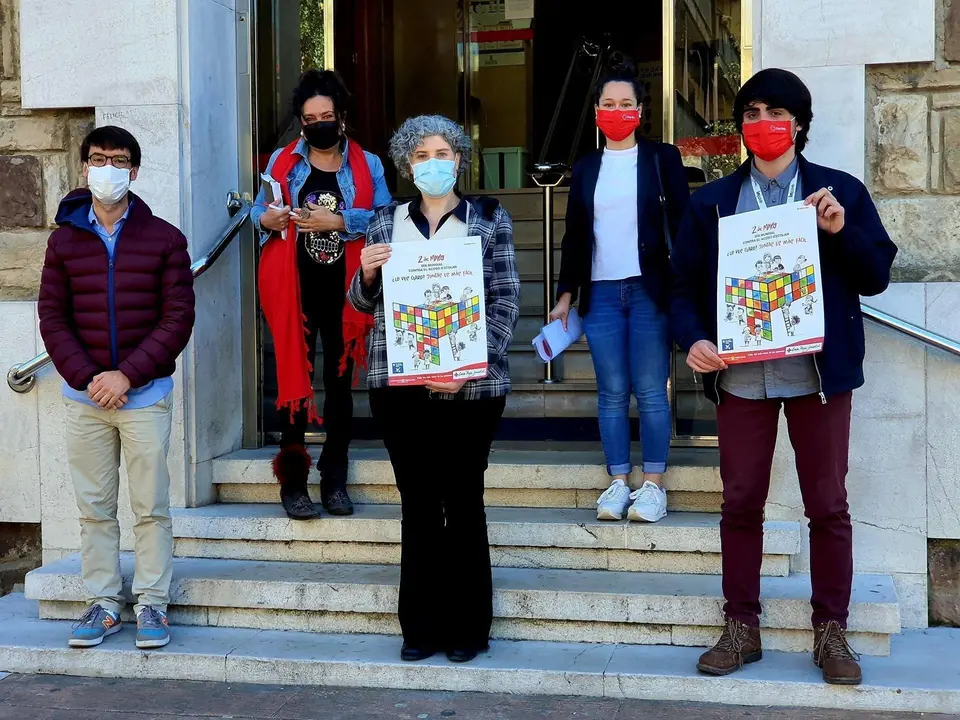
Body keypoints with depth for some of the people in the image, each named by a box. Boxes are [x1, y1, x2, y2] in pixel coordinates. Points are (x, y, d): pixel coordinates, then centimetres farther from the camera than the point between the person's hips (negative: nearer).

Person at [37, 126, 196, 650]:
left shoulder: (164, 238, 1)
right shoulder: (64, 239, 7)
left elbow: (178, 318, -4)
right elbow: (52, 317, 3)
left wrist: (128, 374, -14)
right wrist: (86, 378, -11)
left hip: (146, 393, -2)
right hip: (83, 396, 2)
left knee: (151, 507, 1)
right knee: (94, 508, 7)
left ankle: (152, 604, 11)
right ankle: (103, 604, 17)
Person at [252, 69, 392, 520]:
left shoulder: (367, 165, 7)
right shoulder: (283, 162, 10)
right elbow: (258, 212, 9)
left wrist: (337, 221, -18)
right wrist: (267, 219, -14)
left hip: (344, 291, 0)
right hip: (294, 289, 0)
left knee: (340, 381, 5)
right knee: (294, 378, -3)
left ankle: (335, 481, 13)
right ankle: (293, 482, 3)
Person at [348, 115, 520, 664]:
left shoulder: (489, 220, 4)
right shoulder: (387, 224, 12)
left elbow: (507, 300, -1)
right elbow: (365, 302, 16)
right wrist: (366, 274, -8)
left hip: (469, 386, -2)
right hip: (400, 385, 3)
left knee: (463, 502, 2)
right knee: (419, 504, 7)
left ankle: (468, 627, 11)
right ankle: (422, 625, 14)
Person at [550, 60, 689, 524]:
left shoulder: (662, 158, 4)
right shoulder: (586, 169, 13)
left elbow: (682, 222, 2)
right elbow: (574, 236, 16)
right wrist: (566, 294, 13)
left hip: (649, 290, -3)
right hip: (601, 294, 3)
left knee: (650, 392, -2)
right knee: (612, 393, 4)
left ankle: (653, 485, 5)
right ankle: (618, 484, 10)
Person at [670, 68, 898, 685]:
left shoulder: (841, 192, 5)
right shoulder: (712, 202, 9)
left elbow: (877, 276, 3)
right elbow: (686, 285, 8)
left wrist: (842, 231, -14)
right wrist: (694, 338, -10)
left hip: (818, 374, -1)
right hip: (740, 376, 2)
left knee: (828, 506, 5)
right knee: (741, 503, 7)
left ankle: (831, 632, 16)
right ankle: (741, 628, 18)